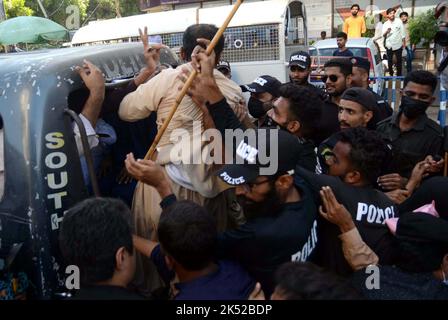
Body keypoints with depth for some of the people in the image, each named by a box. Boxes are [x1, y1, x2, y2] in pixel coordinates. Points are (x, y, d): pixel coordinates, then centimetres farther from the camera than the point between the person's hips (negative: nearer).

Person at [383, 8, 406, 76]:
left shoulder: (399, 21, -2)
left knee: (399, 60, 6)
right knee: (389, 60, 6)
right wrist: (386, 32, -25)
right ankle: (391, 74, 21)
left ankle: (399, 75, 16)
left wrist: (404, 42, 2)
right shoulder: (385, 24, 3)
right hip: (389, 45, 1)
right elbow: (383, 35, -4)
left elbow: (402, 33, 2)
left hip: (398, 45, -1)